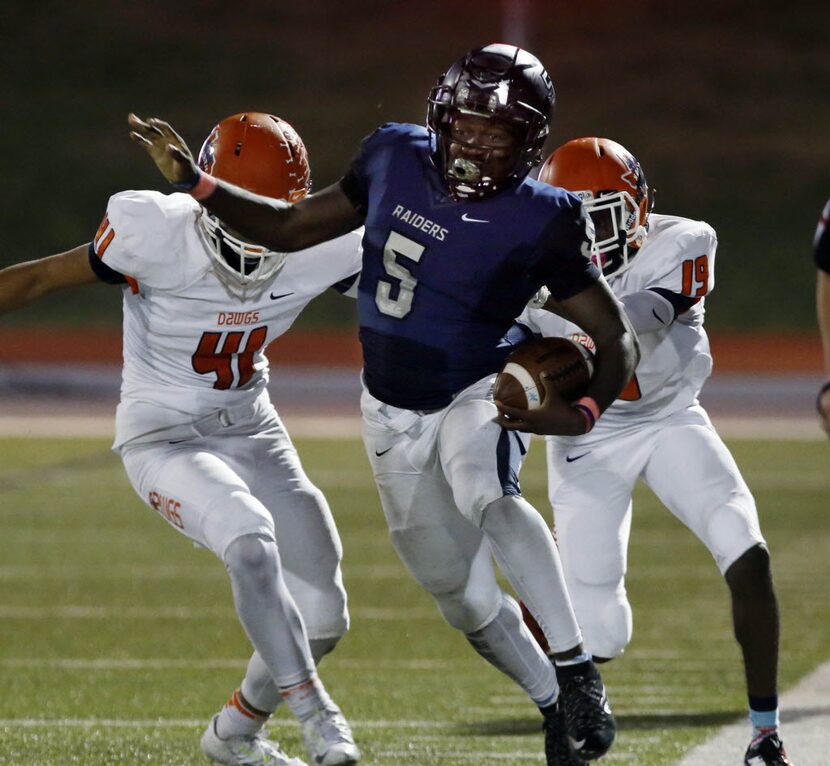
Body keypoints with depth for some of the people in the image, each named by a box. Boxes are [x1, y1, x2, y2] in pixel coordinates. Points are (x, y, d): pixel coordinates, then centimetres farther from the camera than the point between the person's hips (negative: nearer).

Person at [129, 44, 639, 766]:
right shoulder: (396, 159, -9)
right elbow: (293, 227, 4)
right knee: (464, 598, 9)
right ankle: (554, 704, 33)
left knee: (486, 495, -38)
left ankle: (579, 675, -35)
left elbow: (617, 337, -16)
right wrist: (195, 182, -5)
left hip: (478, 395, -4)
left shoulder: (540, 222, -21)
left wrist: (585, 412, -35)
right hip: (394, 412, 4)